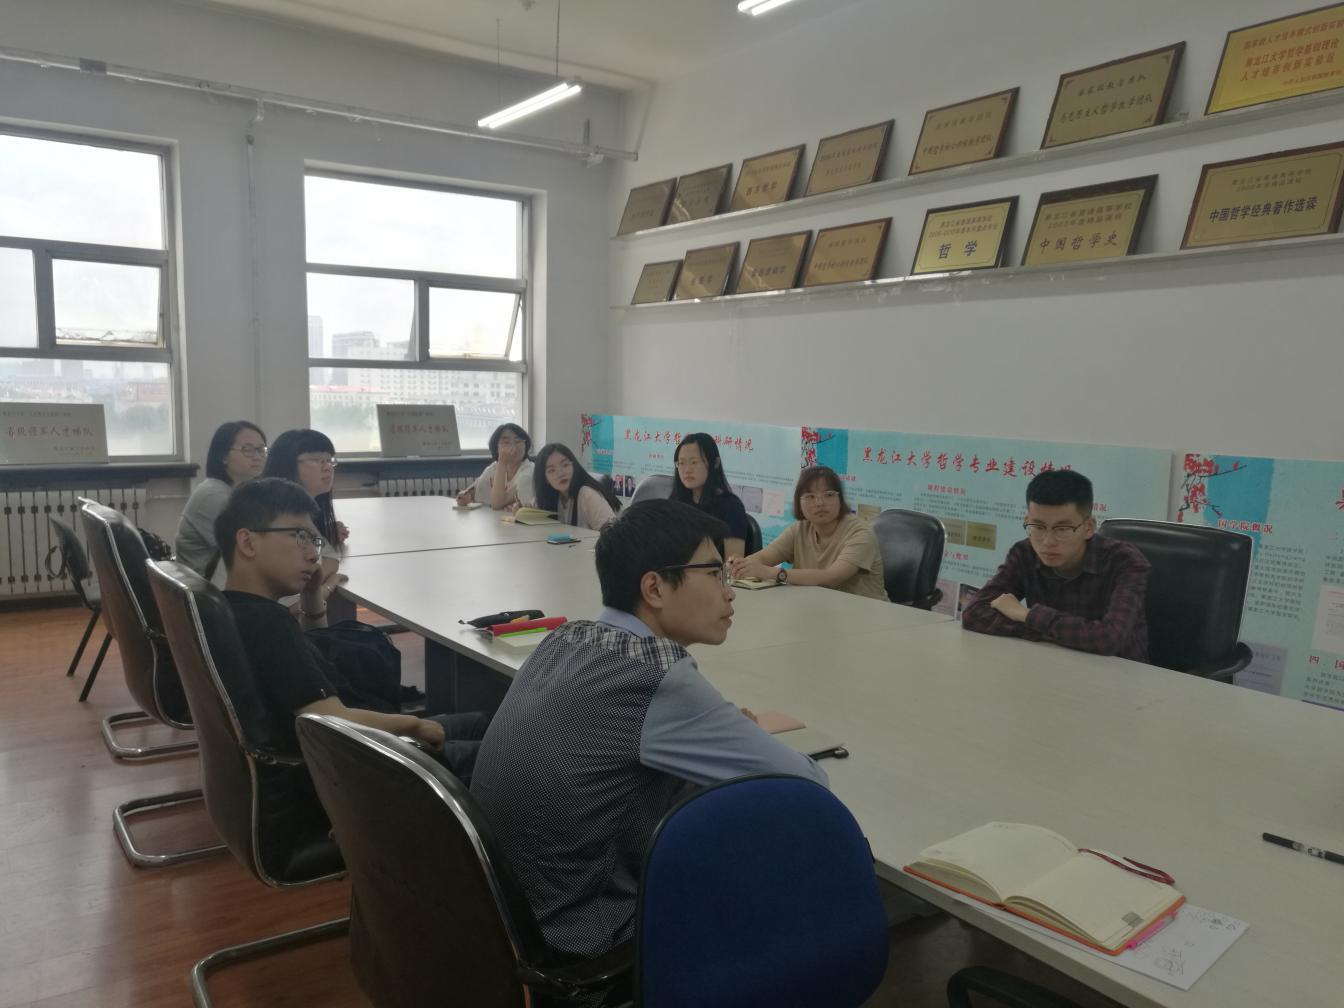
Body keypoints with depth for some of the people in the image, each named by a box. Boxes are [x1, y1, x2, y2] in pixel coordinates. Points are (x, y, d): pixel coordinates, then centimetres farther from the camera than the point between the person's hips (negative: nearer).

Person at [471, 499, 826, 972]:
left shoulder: (562, 639, -1)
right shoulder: (655, 674, -23)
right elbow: (809, 789, -17)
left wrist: (719, 729, 3)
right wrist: (742, 738, 4)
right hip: (577, 939, -7)